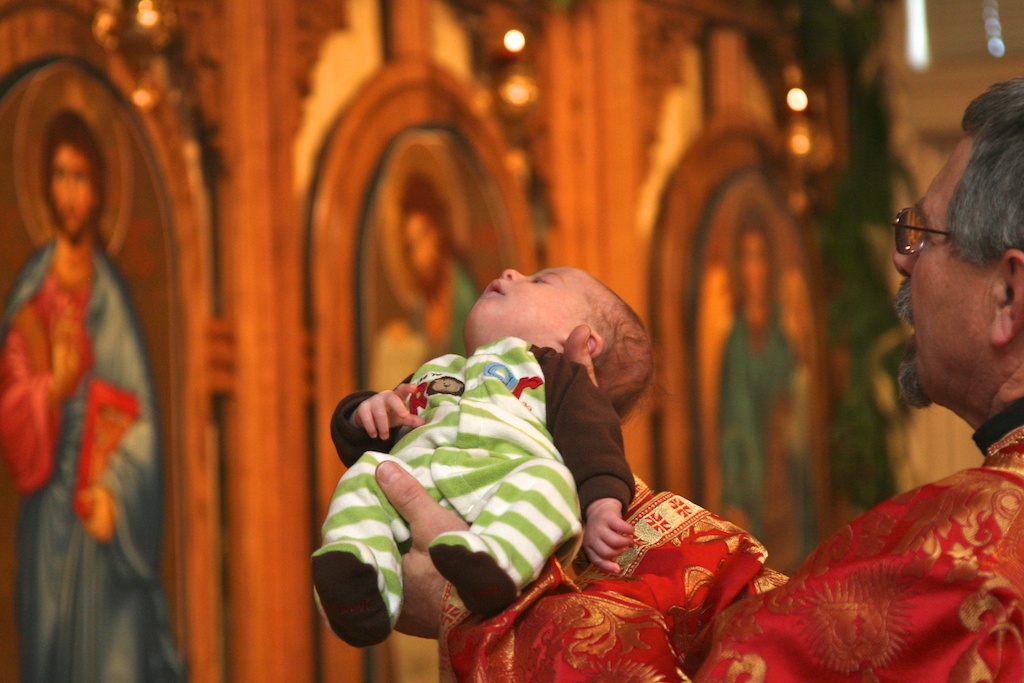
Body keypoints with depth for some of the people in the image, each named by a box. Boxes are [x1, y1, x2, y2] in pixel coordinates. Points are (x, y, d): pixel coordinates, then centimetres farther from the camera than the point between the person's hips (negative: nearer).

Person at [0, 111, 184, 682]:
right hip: (47, 516, 1)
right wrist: (53, 386, -20)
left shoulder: (109, 290, 3)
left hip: (107, 515, -1)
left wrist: (113, 492, -15)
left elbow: (136, 417, -2)